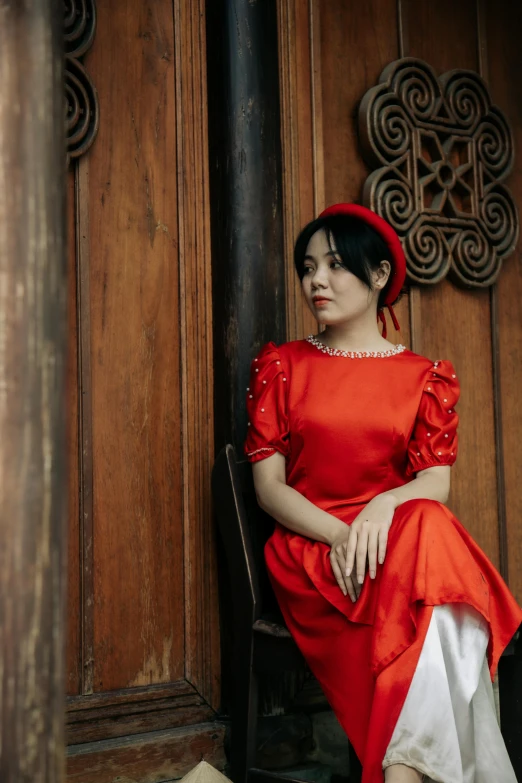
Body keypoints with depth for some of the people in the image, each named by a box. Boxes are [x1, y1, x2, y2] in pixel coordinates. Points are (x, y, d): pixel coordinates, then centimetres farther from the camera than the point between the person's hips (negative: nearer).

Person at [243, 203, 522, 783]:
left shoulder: (423, 377, 12)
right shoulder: (281, 366, 10)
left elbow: (436, 481, 0)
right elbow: (268, 485, 1)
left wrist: (383, 506, -25)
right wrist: (339, 534, -18)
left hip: (397, 534, 1)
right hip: (309, 548, -1)